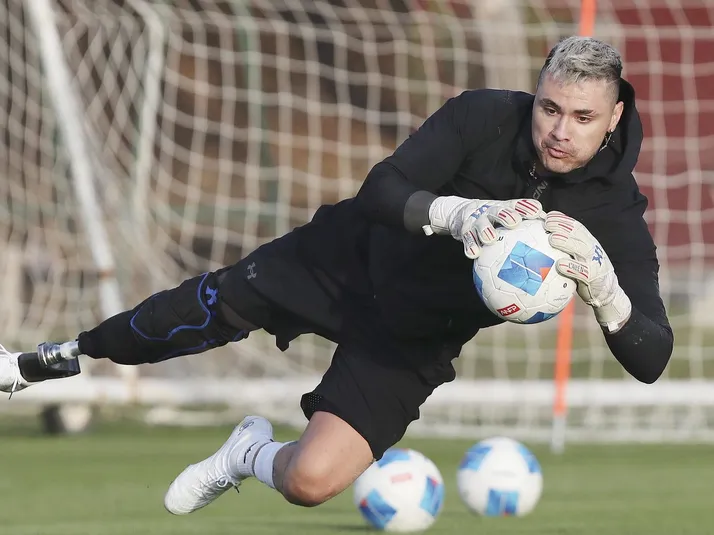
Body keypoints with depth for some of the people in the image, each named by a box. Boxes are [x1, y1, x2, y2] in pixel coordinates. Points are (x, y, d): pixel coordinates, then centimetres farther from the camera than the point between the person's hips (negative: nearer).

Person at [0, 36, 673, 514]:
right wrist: (455, 213, -51)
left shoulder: (614, 211, -25)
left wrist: (602, 284, -50)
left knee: (311, 479, -18)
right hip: (351, 255, 1)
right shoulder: (484, 116, -23)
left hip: (410, 342, -1)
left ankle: (251, 455, 21)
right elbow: (380, 190, -30)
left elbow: (650, 360, -30)